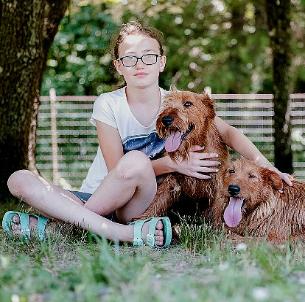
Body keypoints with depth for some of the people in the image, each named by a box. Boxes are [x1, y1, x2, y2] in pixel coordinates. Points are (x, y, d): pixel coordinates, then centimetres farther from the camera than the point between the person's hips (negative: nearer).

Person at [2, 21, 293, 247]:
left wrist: (266, 167, -10)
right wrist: (173, 163, -22)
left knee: (136, 161, -35)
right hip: (95, 196, 1)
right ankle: (127, 234, -36)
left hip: (136, 206, -1)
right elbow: (116, 169, -10)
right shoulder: (108, 105, -4)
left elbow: (228, 132, 6)